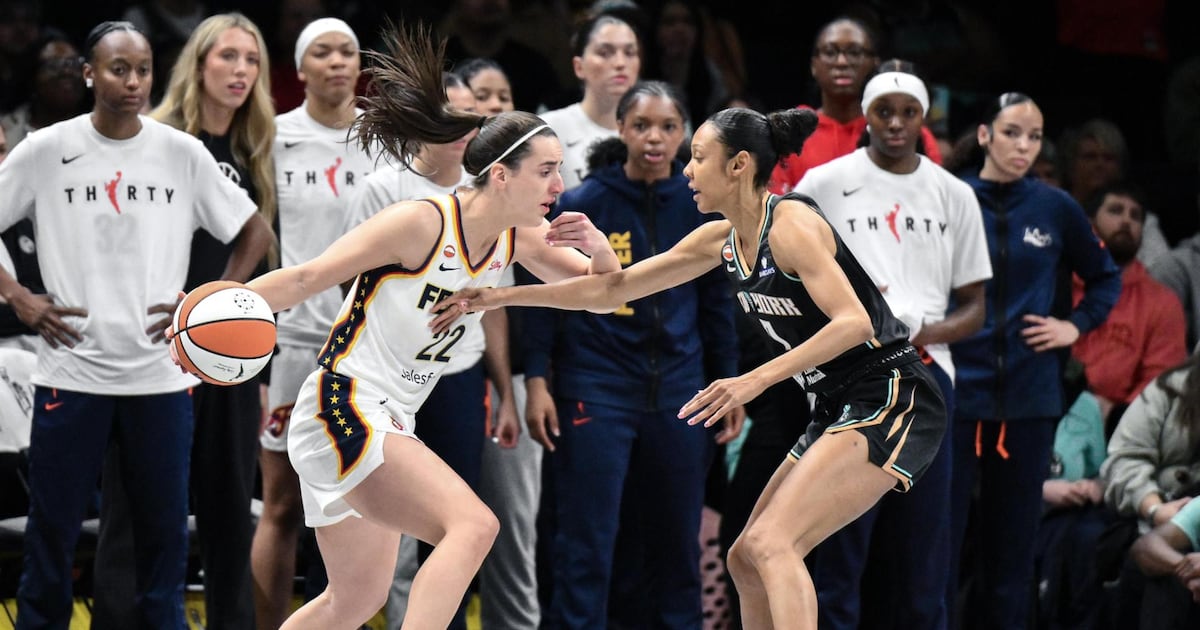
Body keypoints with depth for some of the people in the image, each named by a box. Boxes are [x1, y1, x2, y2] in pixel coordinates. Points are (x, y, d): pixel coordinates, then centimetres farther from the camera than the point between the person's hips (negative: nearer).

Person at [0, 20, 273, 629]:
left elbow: (255, 232, 10)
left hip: (161, 376, 1)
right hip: (71, 371, -1)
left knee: (163, 527, 5)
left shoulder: (182, 154, 2)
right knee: (52, 524, 3)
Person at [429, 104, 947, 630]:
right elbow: (611, 291, 16)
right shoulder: (721, 240, 10)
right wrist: (500, 297, 14)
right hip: (842, 409, 10)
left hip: (890, 400, -10)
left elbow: (854, 322, -27)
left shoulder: (791, 226, -16)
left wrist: (754, 381, -32)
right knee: (746, 560, 10)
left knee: (769, 543, -23)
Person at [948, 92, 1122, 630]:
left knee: (1013, 543, 7)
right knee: (940, 535, -5)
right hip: (956, 391, -2)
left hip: (1029, 400, 2)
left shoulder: (1054, 209, 5)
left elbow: (1105, 277, 20)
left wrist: (1076, 325, 6)